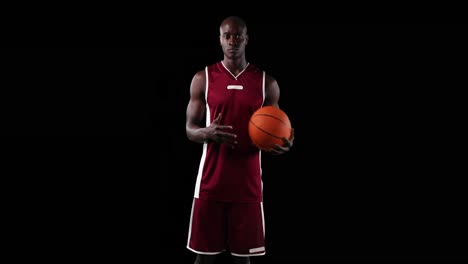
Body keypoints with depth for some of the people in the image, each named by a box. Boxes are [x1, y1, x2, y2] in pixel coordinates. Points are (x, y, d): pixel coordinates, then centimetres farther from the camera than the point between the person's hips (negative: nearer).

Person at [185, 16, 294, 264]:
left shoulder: (267, 82, 4)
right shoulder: (203, 78, 3)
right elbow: (190, 129, 4)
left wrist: (283, 144, -14)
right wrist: (208, 133, -20)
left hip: (248, 182, 1)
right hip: (211, 181, 0)